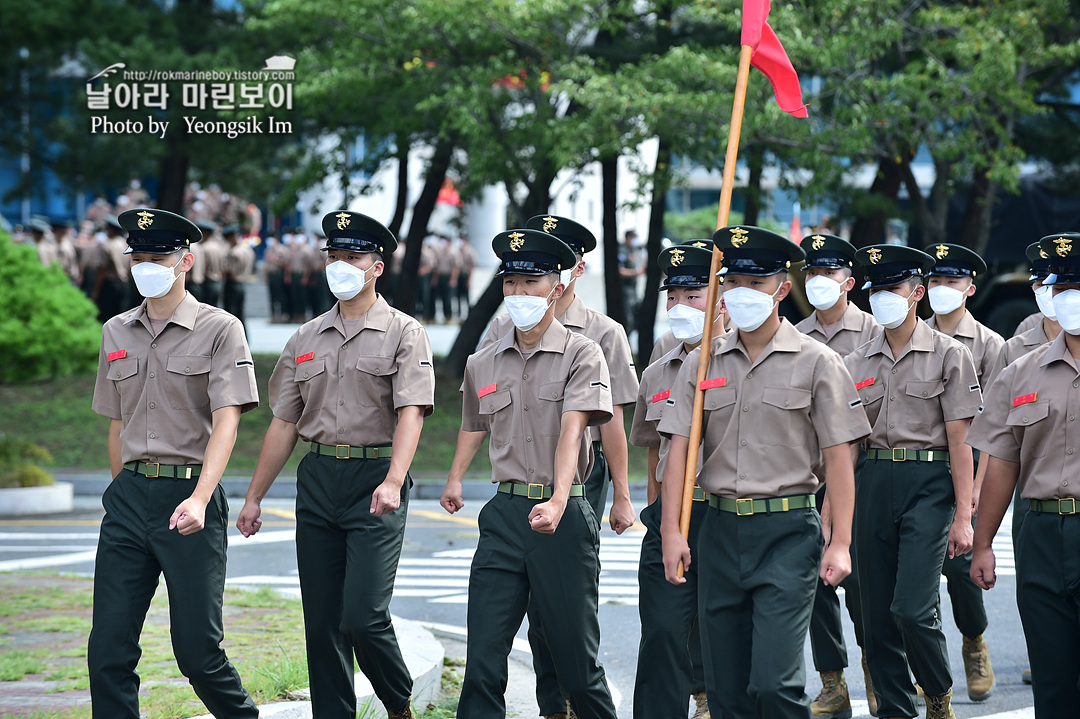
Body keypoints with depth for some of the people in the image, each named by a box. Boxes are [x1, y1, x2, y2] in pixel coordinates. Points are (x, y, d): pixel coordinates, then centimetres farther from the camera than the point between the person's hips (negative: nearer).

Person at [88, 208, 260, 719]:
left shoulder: (219, 329, -3)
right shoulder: (117, 332, 13)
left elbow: (226, 421, -13)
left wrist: (199, 499, -26)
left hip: (189, 494, -5)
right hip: (128, 498, 5)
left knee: (197, 648, -3)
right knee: (108, 647, -2)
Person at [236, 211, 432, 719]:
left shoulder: (403, 334, -1)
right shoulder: (306, 339, 14)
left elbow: (410, 412, -13)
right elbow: (284, 424, 17)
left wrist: (393, 481, -28)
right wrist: (254, 497, 13)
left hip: (376, 481, -5)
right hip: (318, 480, 5)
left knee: (363, 616, -12)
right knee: (322, 620, 4)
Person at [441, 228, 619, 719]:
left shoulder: (581, 355, -4)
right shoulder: (482, 364, 11)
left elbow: (571, 432, -19)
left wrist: (557, 502, -32)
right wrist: (455, 479, 21)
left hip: (565, 516, -4)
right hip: (504, 514, 4)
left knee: (576, 663, 3)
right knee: (483, 662, -3)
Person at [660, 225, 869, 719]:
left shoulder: (816, 363, -1)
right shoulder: (702, 363, 8)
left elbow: (838, 458, -2)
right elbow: (679, 448, 5)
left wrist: (840, 543, -9)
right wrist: (671, 531, -5)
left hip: (787, 531, -4)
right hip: (720, 531, 4)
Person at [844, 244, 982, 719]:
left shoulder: (948, 355, -1)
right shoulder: (857, 363, 11)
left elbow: (959, 441, -4)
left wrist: (963, 516, -9)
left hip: (928, 483, -4)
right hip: (872, 484, 5)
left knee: (912, 608, -14)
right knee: (876, 613, 3)